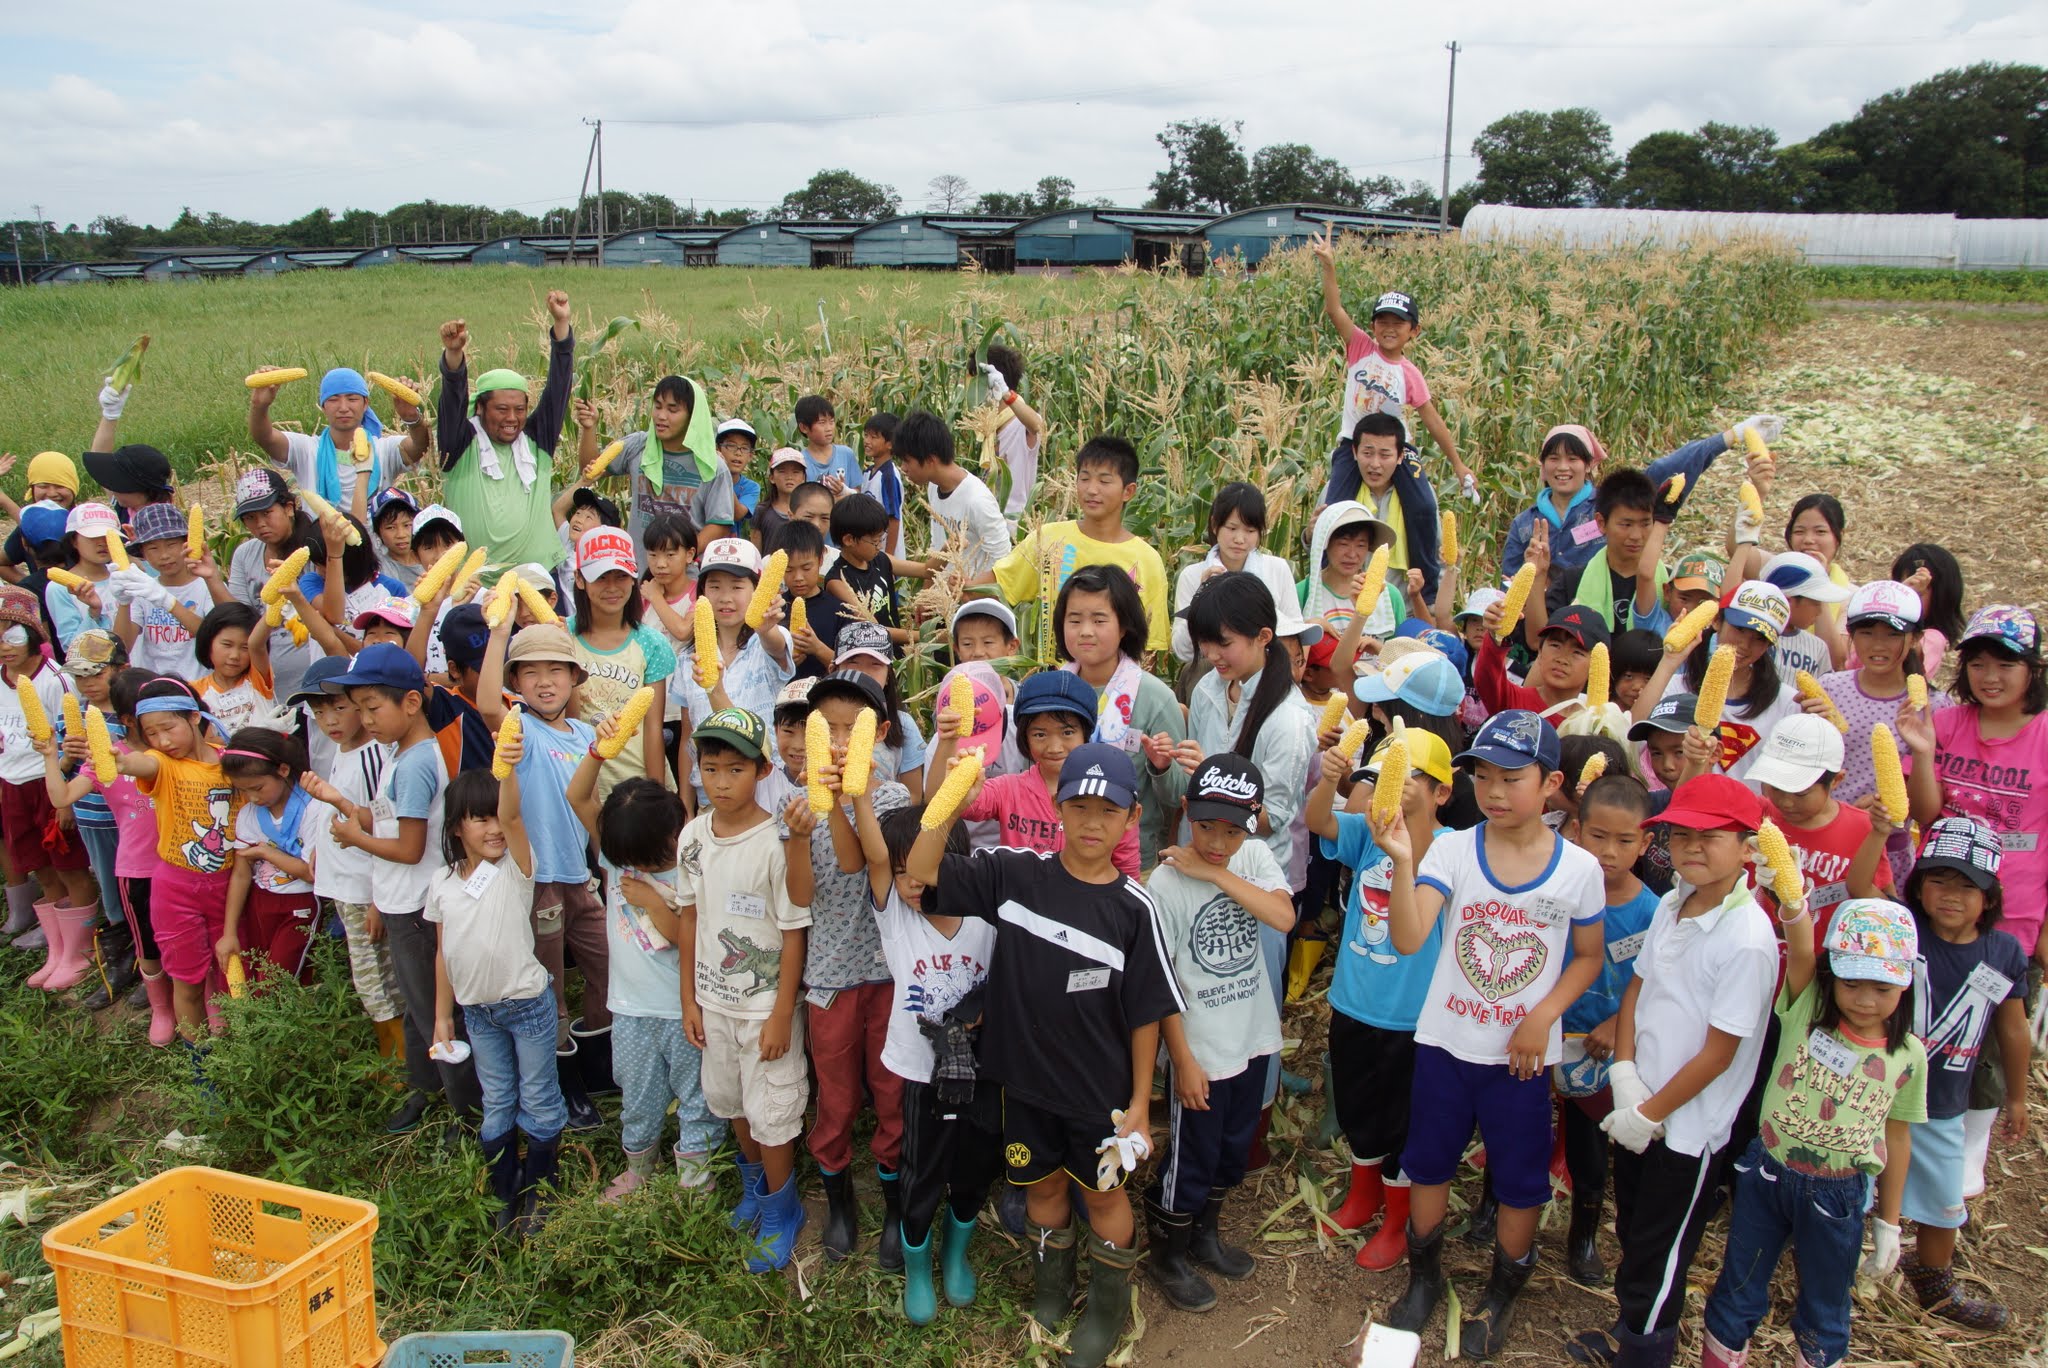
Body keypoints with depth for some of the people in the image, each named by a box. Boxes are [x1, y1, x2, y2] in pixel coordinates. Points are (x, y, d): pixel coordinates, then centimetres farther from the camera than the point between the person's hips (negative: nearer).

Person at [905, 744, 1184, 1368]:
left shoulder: (1134, 908, -14)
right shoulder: (1014, 873, -10)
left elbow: (1145, 1012, -9)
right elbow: (922, 870, -13)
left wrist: (1140, 1100, -6)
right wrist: (949, 807, -28)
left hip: (1100, 1087, -2)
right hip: (1025, 1076, 2)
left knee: (1103, 1190, 16)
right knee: (1043, 1183, 21)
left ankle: (1108, 1308, 40)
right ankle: (1051, 1287, 47)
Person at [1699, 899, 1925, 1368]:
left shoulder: (1908, 1056, -6)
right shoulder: (1806, 1009, -11)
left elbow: (1897, 1140, 4)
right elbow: (1801, 948, -31)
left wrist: (1888, 1224, 10)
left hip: (1837, 1197, 1)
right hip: (1767, 1175, -1)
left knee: (1825, 1311, 19)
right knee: (1738, 1294, 15)